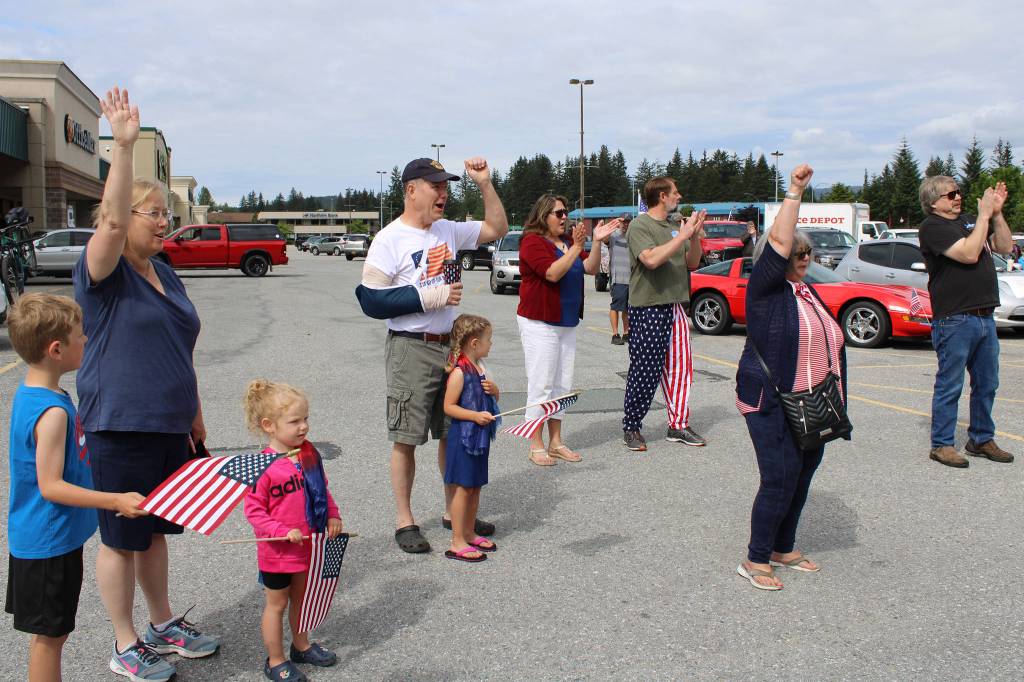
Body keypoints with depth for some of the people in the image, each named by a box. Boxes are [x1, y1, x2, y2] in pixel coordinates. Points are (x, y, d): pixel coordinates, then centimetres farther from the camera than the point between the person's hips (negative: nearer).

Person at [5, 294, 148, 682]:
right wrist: (115, 501, -27)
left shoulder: (30, 392, 5)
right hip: (50, 544, -9)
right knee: (50, 635, 4)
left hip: (37, 538, 9)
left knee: (48, 632, 21)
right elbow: (50, 486, -26)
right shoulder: (52, 413, -26)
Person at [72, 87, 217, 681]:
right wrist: (124, 147, -40)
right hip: (120, 429, -7)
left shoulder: (166, 275, 12)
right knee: (122, 538, 5)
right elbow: (112, 221, -31)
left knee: (156, 530, 19)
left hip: (168, 427, 7)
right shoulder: (104, 273, -10)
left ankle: (164, 626, 34)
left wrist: (194, 414, 20)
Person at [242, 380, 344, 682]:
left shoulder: (309, 453, -2)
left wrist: (332, 515, -1)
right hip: (277, 552, -6)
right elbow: (253, 510, -19)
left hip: (309, 546, 6)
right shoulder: (263, 466, -23)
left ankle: (301, 645, 43)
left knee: (301, 598, 23)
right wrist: (283, 531, -26)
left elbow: (322, 489, 11)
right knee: (277, 604, 11)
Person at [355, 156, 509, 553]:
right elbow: (371, 300, -14)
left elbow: (497, 229, 16)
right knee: (405, 439, 2)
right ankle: (405, 522, 14)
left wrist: (484, 184, 4)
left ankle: (453, 512, 28)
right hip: (410, 350, -6)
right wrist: (429, 297, -19)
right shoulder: (390, 240, -11)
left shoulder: (448, 231, 8)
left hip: (451, 345, 7)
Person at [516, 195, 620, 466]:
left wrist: (597, 241, -6)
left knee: (562, 385, 10)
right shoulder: (532, 242, -10)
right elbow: (553, 273, -23)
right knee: (541, 384, -5)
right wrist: (577, 246, -25)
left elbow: (591, 268, 6)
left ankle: (556, 442, 18)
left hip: (567, 323, 8)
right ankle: (536, 446, 3)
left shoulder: (567, 241, 13)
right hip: (539, 323, -8)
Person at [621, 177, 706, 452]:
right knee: (644, 371, -3)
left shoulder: (675, 227, 14)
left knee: (680, 368, 8)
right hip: (648, 308, -7)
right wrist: (682, 235, -19)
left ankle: (678, 426, 18)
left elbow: (692, 263, 13)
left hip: (675, 308, 7)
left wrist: (695, 237, -4)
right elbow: (651, 259, -24)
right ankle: (631, 428, 10)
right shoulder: (640, 225, -8)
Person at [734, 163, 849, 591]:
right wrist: (794, 193, -21)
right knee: (780, 480, -8)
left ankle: (784, 549, 28)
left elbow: (829, 343, 23)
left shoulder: (807, 292, 16)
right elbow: (779, 241, -24)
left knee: (802, 477, 13)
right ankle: (755, 560, 5)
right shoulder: (765, 288, -8)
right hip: (771, 405, -8)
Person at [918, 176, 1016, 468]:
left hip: (984, 316, 8)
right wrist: (985, 215, -13)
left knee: (987, 384, 14)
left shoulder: (969, 221, 15)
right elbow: (969, 253, -21)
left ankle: (981, 440, 26)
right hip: (954, 320, -8)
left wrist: (997, 213, 4)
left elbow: (1005, 247, 15)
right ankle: (941, 445, 7)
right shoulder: (932, 227, -9)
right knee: (949, 386, -1)